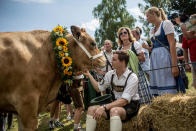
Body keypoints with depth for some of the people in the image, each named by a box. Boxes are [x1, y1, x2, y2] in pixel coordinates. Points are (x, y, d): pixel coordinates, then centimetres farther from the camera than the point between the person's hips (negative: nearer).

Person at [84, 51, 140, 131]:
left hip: (130, 106, -6)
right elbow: (99, 88, 13)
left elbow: (124, 101, -26)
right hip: (116, 103, 6)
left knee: (114, 111, -37)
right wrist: (89, 75, 6)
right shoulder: (110, 74, 2)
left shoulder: (132, 77, -18)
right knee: (91, 109, -12)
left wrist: (104, 107, -34)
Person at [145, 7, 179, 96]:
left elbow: (172, 44, -11)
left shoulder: (166, 23, -1)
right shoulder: (152, 31, 20)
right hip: (154, 58, 7)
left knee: (168, 91, -12)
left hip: (165, 57, -7)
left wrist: (174, 65, -19)